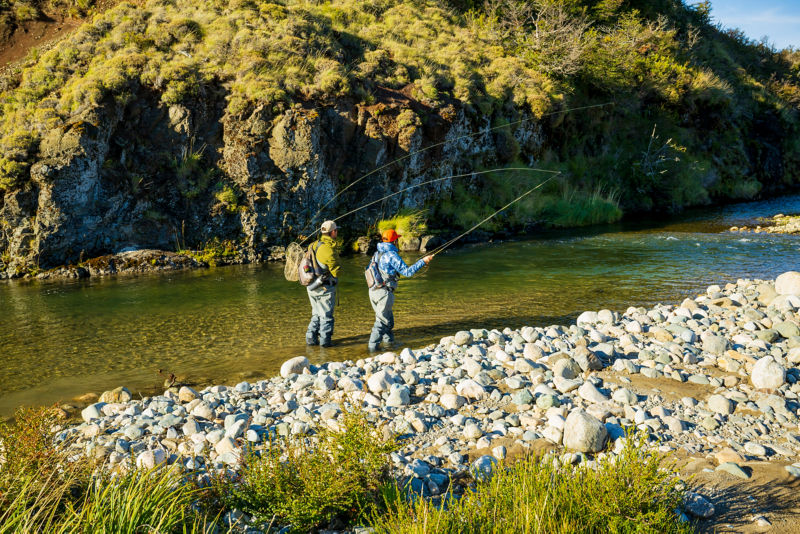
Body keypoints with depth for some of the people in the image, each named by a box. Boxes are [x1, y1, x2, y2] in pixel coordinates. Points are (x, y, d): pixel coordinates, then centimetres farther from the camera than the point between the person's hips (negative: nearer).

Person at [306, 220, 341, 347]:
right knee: (326, 315, 5)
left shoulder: (314, 245, 3)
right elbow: (336, 271, -14)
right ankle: (325, 340, 9)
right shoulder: (329, 250, -21)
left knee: (316, 314, 19)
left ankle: (311, 338, 19)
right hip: (325, 288, -7)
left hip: (312, 287, 7)